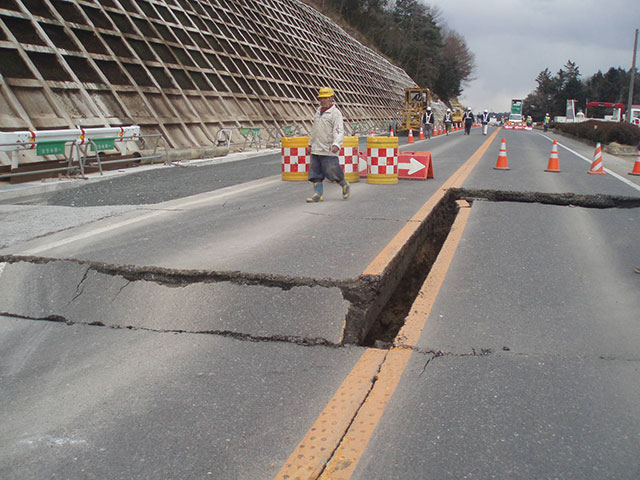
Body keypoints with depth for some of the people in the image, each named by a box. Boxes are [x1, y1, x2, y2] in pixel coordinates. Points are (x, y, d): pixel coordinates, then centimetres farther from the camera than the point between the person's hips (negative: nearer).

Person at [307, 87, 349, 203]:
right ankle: (318, 194, 8)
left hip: (329, 150, -7)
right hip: (316, 149, 7)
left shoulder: (335, 113, -8)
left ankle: (344, 185, 20)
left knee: (332, 171, -5)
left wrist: (336, 144, -33)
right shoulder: (318, 111, 16)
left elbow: (339, 131, -18)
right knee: (315, 173, 3)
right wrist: (311, 143, 26)